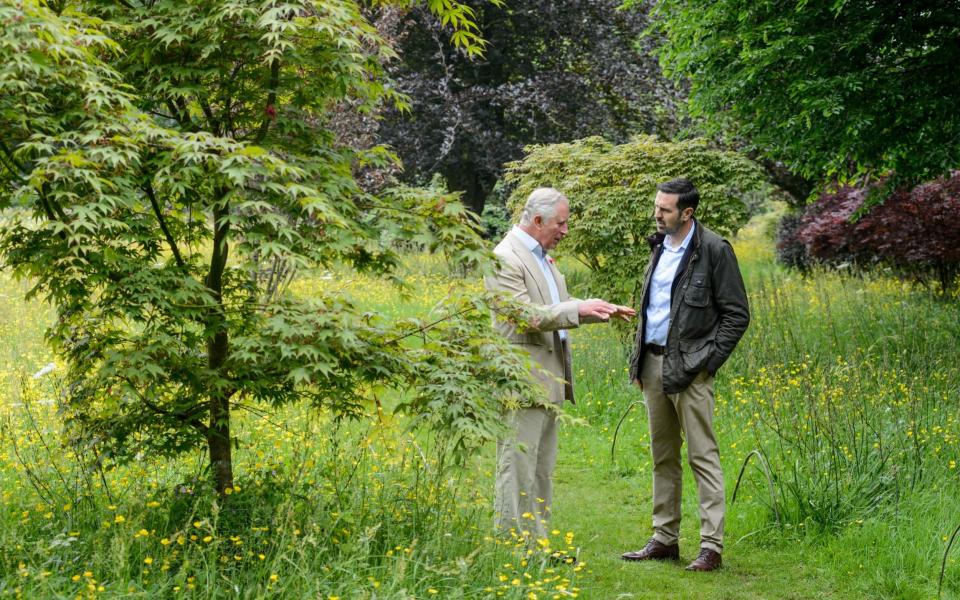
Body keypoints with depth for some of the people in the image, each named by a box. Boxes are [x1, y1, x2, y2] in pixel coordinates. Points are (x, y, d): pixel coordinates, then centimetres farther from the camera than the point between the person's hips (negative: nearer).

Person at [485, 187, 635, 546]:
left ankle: (537, 544, 20)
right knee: (518, 469, -7)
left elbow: (558, 308, 25)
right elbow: (525, 316, -21)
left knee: (542, 471, 13)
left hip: (548, 379, 10)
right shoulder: (505, 258, -14)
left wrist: (602, 310, 12)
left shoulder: (542, 257, 17)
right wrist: (579, 309, -25)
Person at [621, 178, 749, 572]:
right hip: (653, 363, 8)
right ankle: (665, 539, 20)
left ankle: (711, 546, -5)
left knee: (702, 457, -6)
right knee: (663, 457, 13)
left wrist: (708, 362, -14)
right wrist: (639, 359, 14)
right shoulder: (660, 246, 12)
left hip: (689, 367, -8)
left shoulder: (714, 250, -10)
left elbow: (736, 315, -9)